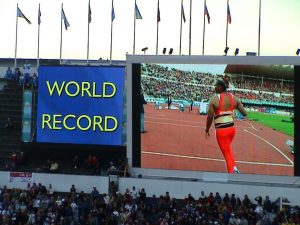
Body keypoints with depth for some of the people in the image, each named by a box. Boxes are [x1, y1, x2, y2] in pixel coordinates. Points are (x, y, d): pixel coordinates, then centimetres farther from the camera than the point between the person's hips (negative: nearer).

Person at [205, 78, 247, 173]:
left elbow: (210, 117, -10)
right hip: (232, 128, 6)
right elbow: (244, 113, 2)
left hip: (221, 130, -5)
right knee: (228, 148, 31)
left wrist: (207, 129, 6)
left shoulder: (214, 99, -12)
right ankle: (234, 167, 19)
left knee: (227, 153, 6)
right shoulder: (234, 98, 1)